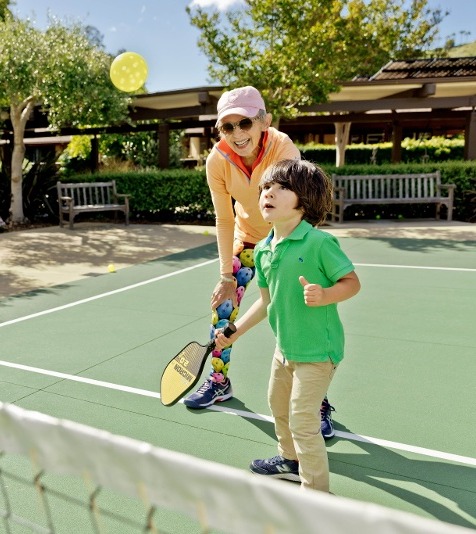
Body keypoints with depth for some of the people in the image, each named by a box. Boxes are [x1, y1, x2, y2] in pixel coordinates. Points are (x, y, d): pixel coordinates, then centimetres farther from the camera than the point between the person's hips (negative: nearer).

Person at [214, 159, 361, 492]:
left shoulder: (319, 242, -22)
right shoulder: (263, 250, 0)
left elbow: (352, 282, -16)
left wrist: (324, 295, -34)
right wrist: (234, 332, 9)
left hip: (317, 350, -8)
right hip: (285, 347, 8)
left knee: (302, 421, -2)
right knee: (278, 405, 26)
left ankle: (316, 493, 20)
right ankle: (291, 461, 52)